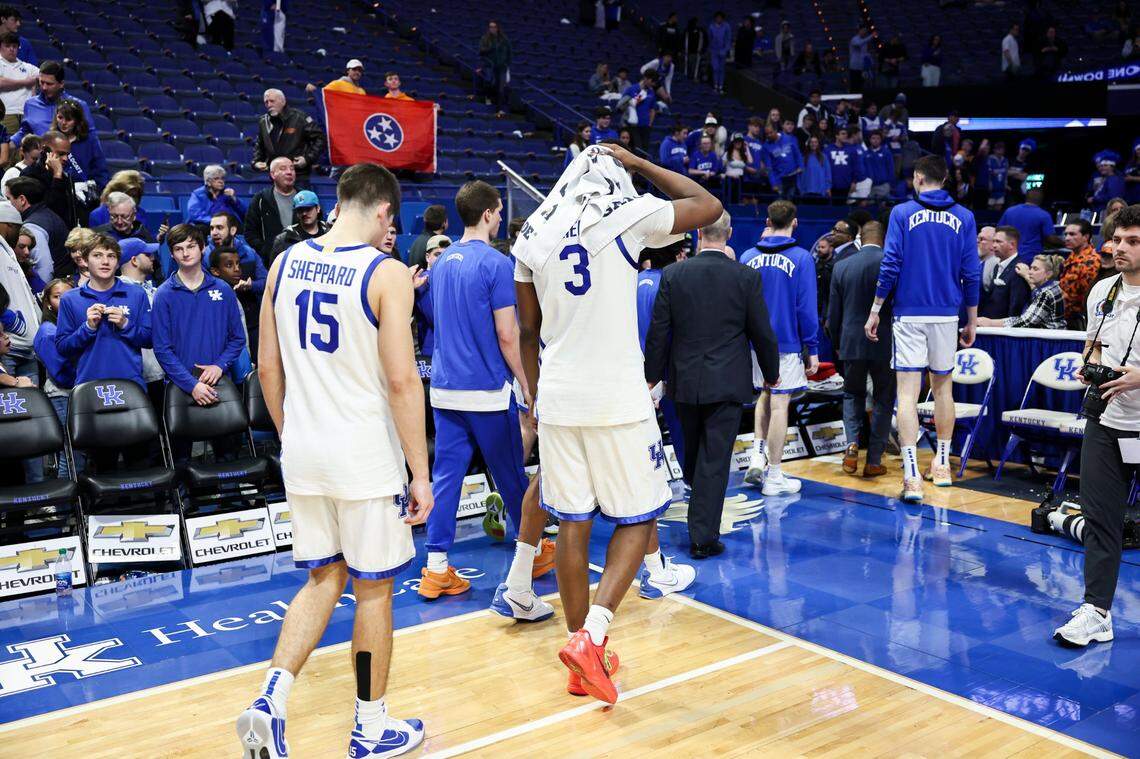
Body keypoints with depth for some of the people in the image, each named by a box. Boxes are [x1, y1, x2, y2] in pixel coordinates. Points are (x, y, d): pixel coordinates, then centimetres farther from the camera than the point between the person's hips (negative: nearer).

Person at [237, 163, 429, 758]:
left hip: (302, 453, 5)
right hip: (365, 457, -5)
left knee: (324, 578, 20)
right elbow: (402, 381, -17)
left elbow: (268, 367, 9)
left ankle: (269, 701, 6)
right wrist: (420, 474, -11)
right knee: (373, 589, 10)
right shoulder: (386, 273, -13)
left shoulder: (285, 263, 4)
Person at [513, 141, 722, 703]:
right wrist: (638, 163, 16)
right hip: (618, 400, -4)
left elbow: (529, 332, 13)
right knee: (637, 520, 8)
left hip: (557, 400, 4)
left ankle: (584, 657, 19)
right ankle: (591, 636, -7)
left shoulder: (533, 234, 9)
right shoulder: (631, 215, -4)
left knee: (572, 524, 10)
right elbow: (709, 206, 11)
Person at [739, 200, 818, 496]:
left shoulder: (748, 256, 3)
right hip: (786, 344, -4)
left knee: (765, 395, 23)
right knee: (779, 404, 1)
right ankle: (773, 476, 7)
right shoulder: (801, 258, -9)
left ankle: (757, 455, 11)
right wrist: (813, 349, -4)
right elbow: (806, 308, -9)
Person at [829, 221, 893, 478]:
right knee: (883, 400, 10)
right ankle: (873, 461, 11)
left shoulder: (841, 266, 0)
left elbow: (833, 313, 4)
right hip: (886, 343, -2)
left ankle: (852, 444, -1)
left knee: (852, 395, 20)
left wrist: (837, 344, 17)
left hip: (852, 343, 2)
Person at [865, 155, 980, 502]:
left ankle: (912, 476, -12)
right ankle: (941, 465, 27)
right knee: (942, 387, 17)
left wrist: (875, 311, 0)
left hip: (909, 315, -3)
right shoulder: (963, 218, 5)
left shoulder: (902, 213, -3)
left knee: (908, 392, -5)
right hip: (946, 316, 3)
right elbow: (971, 274, 4)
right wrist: (972, 322, 12)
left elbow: (890, 266, -7)